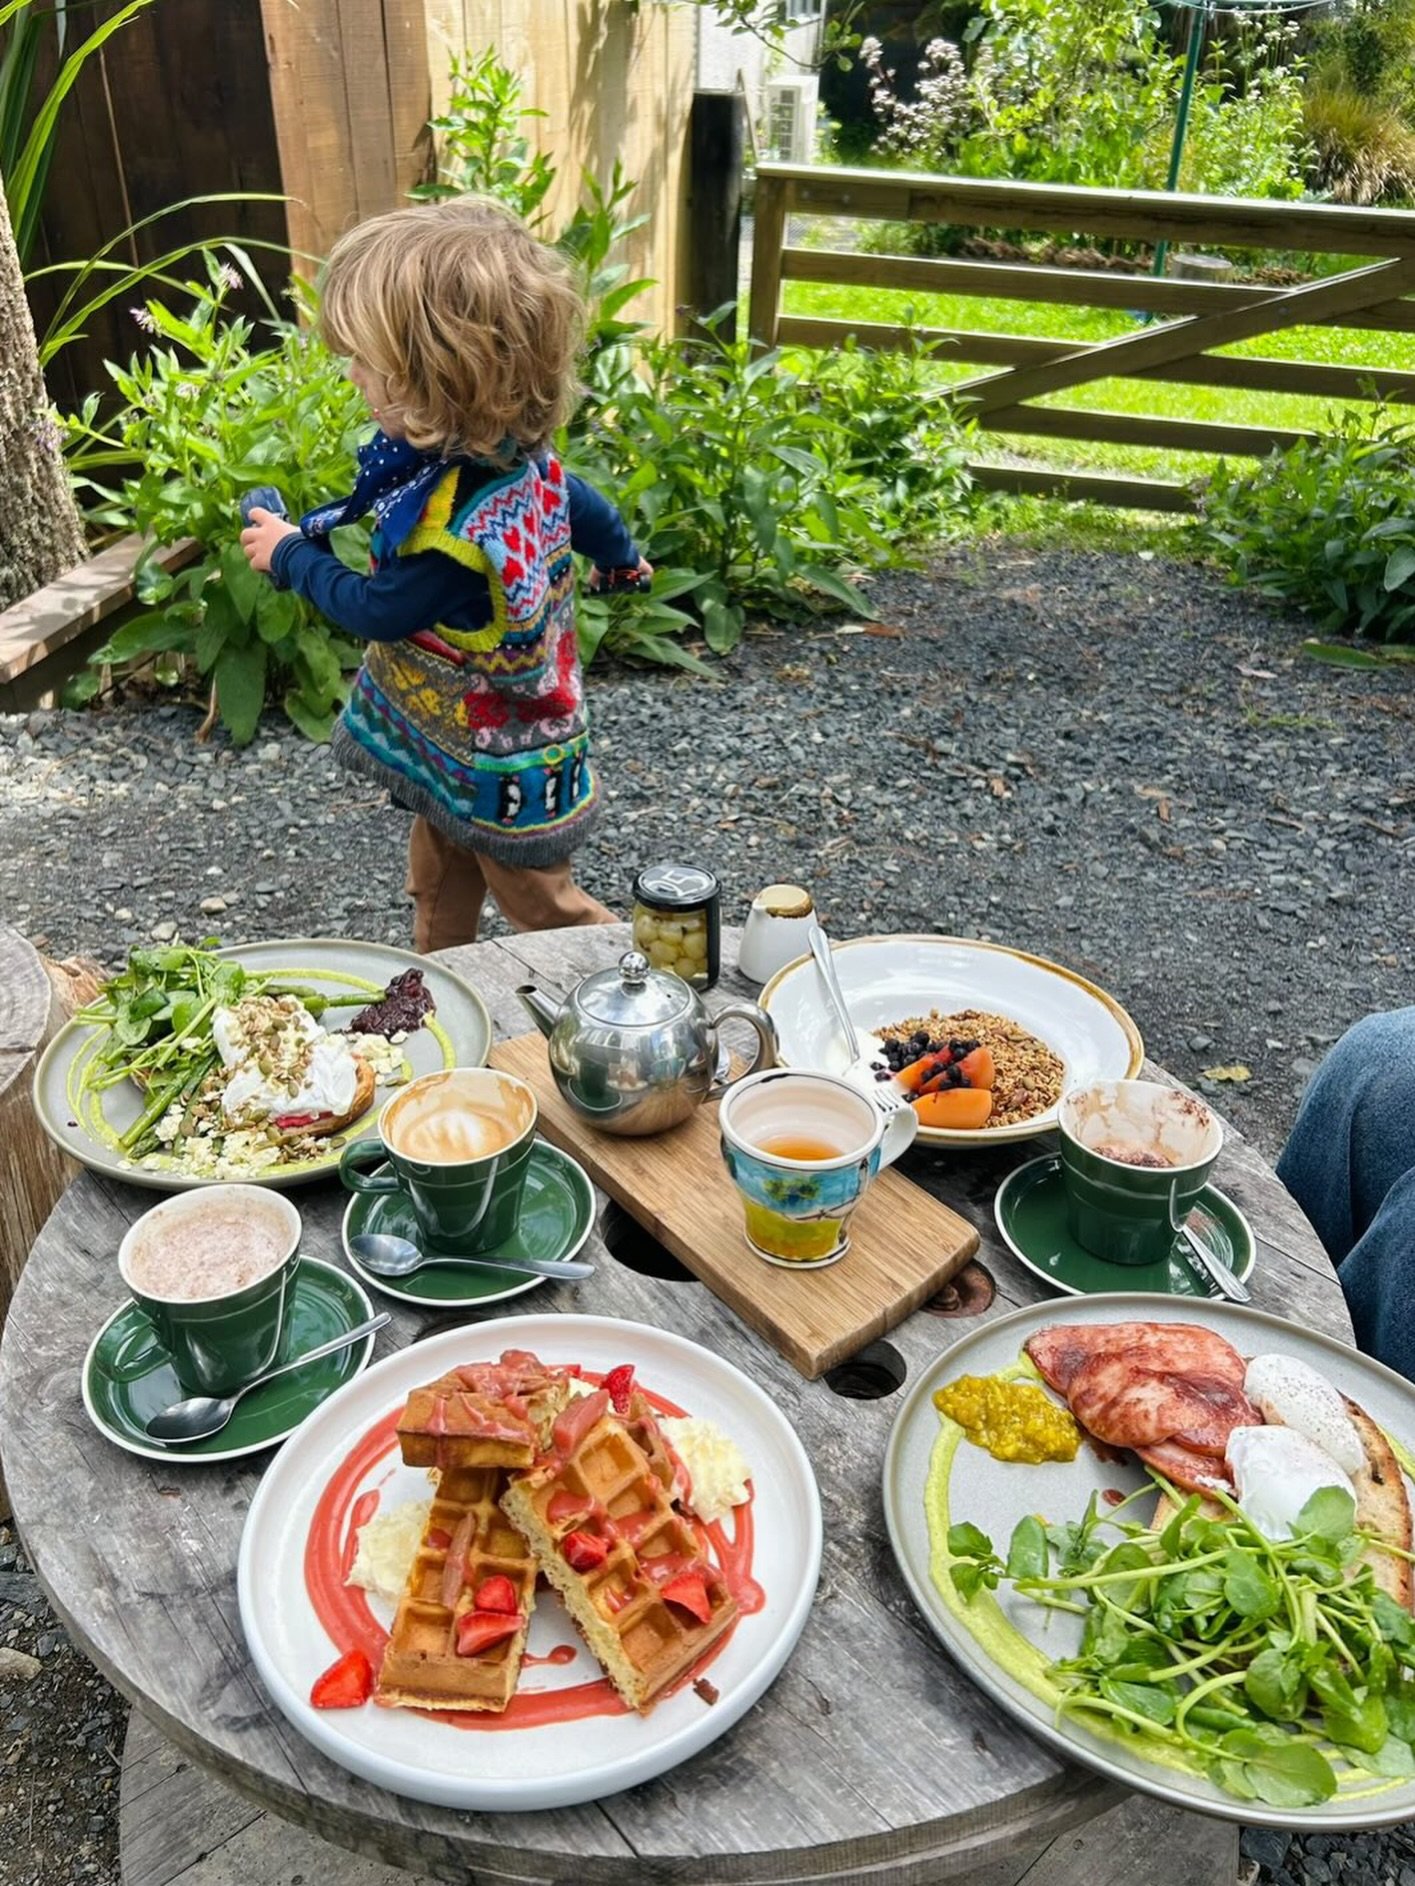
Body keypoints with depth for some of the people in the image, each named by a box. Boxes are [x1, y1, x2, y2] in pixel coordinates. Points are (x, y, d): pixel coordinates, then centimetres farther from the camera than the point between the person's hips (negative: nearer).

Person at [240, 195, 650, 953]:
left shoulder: (460, 528, -38)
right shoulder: (520, 457, -11)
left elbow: (376, 610, -23)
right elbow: (579, 503, 10)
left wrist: (291, 556, -4)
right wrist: (619, 554, 33)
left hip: (499, 771, -9)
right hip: (454, 747, 9)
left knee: (541, 907, 12)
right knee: (439, 893, 24)